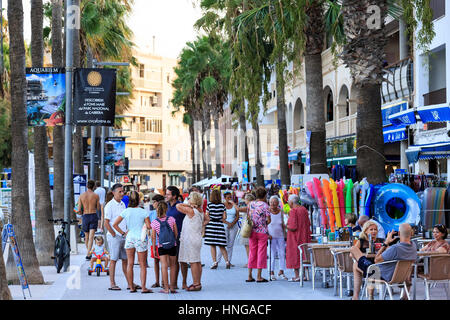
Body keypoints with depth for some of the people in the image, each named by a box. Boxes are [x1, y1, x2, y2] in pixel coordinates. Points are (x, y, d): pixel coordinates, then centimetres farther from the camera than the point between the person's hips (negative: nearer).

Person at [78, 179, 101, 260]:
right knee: (91, 237, -6)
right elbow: (98, 208, 2)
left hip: (85, 216, 2)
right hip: (93, 216, -2)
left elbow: (79, 210, -3)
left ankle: (89, 252, 31)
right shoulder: (96, 196, -4)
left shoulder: (81, 196, -1)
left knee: (86, 236, 17)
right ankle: (88, 254, -17)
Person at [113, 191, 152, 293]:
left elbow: (115, 224, -2)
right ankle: (143, 288, -2)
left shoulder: (125, 212, -1)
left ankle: (131, 287, 12)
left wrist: (123, 233, 7)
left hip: (129, 238, 2)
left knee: (130, 264, 10)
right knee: (142, 265, 3)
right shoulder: (143, 212, -8)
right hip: (140, 239, -2)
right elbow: (149, 226, -8)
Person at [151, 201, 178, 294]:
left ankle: (166, 288, -7)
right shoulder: (172, 219, -6)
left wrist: (154, 248, 6)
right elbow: (176, 233, 1)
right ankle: (172, 287, 14)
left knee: (164, 266, -3)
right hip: (172, 245, 1)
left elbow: (153, 237, -3)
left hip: (161, 246, -1)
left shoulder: (154, 222, -6)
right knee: (172, 266, 11)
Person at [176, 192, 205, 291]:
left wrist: (189, 205, -3)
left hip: (190, 240, -9)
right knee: (197, 262, 10)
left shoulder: (191, 211, -15)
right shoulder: (201, 212, 11)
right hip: (197, 238, 9)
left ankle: (196, 284, -8)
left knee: (193, 262, -7)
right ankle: (198, 283, 14)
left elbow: (178, 206, -8)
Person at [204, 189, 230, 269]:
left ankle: (214, 262, -5)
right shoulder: (222, 205, 3)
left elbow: (207, 217, 0)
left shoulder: (209, 205, -2)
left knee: (212, 245, 2)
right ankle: (227, 261, -4)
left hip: (211, 226, -2)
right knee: (221, 246, 7)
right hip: (220, 226, 2)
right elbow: (224, 217, 2)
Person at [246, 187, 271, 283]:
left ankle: (250, 276, 11)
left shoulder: (250, 204, 4)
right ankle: (259, 276, 1)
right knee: (261, 253, 2)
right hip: (262, 232, -4)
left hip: (252, 231, 4)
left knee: (252, 253, 11)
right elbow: (268, 220, -10)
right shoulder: (265, 205, -9)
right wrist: (265, 224, 8)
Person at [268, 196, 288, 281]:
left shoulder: (281, 211, 4)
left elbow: (283, 224, 12)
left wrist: (285, 235, 10)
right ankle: (271, 273, 3)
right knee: (272, 254, -5)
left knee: (282, 253, 2)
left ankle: (281, 271, 14)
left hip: (280, 236, 4)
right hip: (271, 236, -4)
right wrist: (267, 234, -15)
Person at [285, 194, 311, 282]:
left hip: (295, 237, -7)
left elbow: (293, 227, -22)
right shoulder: (304, 209, 5)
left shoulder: (293, 211, -18)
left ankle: (297, 276, 0)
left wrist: (286, 226, -4)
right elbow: (308, 223, 10)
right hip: (304, 236, 7)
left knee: (294, 255, 0)